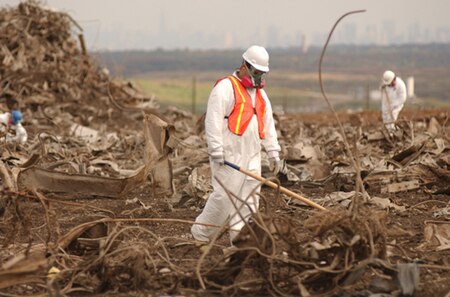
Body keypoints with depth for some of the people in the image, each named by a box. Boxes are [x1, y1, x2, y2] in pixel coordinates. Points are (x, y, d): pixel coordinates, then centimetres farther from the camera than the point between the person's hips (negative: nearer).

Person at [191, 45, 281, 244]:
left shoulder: (260, 93, 20)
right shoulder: (226, 88, -6)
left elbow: (268, 123, 23)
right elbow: (213, 120, -13)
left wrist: (273, 153, 17)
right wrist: (216, 151, -19)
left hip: (251, 156, 8)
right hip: (229, 155, -7)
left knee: (249, 198, 2)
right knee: (225, 195, -10)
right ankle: (200, 233, 5)